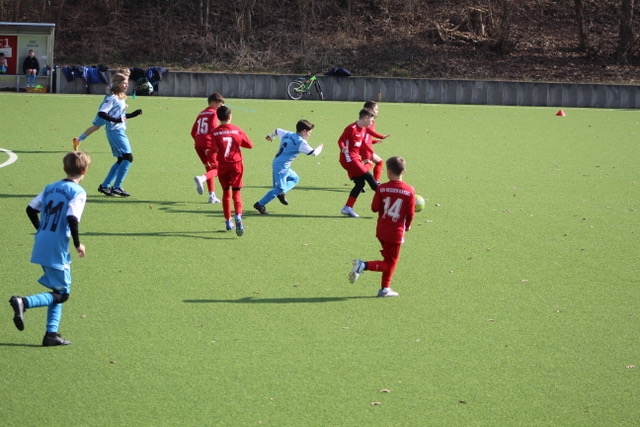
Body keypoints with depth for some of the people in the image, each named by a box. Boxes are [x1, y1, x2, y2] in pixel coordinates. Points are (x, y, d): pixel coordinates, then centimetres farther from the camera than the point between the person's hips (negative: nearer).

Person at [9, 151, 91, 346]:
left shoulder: (50, 188, 11)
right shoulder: (78, 192, -10)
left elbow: (31, 209, 10)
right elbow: (72, 219, -22)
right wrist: (78, 244, -10)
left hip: (41, 247, 8)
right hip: (58, 250, -8)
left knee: (58, 291, 18)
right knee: (62, 294, 2)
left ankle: (51, 334, 14)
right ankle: (24, 302, -18)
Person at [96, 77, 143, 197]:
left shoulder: (121, 98, 16)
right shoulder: (112, 98, -12)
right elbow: (101, 113, -20)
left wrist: (133, 114, 11)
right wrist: (115, 120, -30)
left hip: (120, 131, 10)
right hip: (114, 130, -10)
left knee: (121, 160, 12)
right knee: (128, 157, -14)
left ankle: (104, 186, 15)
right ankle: (117, 187, -11)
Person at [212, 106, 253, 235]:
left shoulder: (215, 132, -8)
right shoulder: (237, 130, -2)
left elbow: (214, 149, -18)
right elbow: (249, 144, 3)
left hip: (223, 165, 0)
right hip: (237, 164, 0)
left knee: (226, 193, 15)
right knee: (236, 193, -1)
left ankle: (228, 221, 20)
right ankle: (238, 216, -26)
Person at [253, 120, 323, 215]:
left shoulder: (287, 134, 9)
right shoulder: (301, 142, -14)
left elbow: (277, 131, 27)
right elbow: (313, 153, -13)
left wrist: (271, 136, 49)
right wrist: (320, 147, 9)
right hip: (281, 167, -10)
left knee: (295, 178, 22)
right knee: (279, 188, -10)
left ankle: (281, 193, 5)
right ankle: (260, 205, -7)